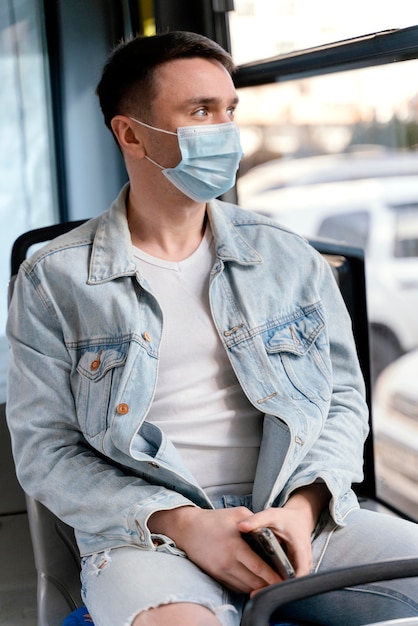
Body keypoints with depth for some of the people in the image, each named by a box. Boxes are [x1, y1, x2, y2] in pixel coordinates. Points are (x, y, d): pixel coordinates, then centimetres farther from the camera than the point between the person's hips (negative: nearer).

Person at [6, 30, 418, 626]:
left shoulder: (290, 259, 11)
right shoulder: (54, 280, 1)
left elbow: (344, 397, 13)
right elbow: (46, 449, -1)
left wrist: (305, 504, -7)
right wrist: (178, 522, -14)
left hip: (301, 519, 4)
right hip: (146, 531, -3)